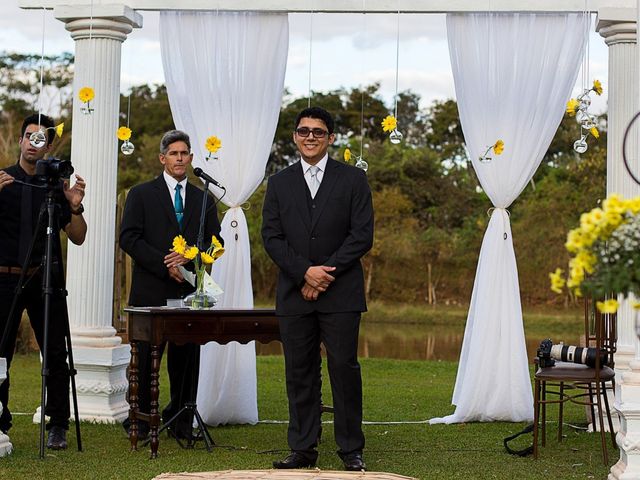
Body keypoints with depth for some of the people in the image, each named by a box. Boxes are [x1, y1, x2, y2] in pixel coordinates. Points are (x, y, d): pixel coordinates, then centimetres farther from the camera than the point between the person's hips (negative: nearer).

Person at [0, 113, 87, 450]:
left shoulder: (57, 187, 8)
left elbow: (77, 238, 8)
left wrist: (75, 207, -10)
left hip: (45, 279, 1)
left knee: (56, 355, -3)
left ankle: (58, 426, 5)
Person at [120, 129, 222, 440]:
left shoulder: (204, 200, 16)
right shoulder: (141, 194, 5)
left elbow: (215, 242, 11)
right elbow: (129, 239, -4)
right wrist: (164, 264, -12)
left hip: (190, 291, 3)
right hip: (151, 292, -3)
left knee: (186, 359, 4)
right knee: (146, 358, -1)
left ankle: (180, 422, 12)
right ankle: (140, 421, 8)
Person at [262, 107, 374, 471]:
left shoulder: (353, 179, 4)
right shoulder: (279, 183, 11)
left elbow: (362, 235, -3)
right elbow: (271, 237, 4)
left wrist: (326, 272, -11)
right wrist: (304, 272, -11)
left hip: (340, 293, -2)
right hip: (294, 293, 3)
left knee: (344, 368, -3)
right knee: (300, 372, 4)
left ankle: (351, 449, 5)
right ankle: (303, 449, 10)